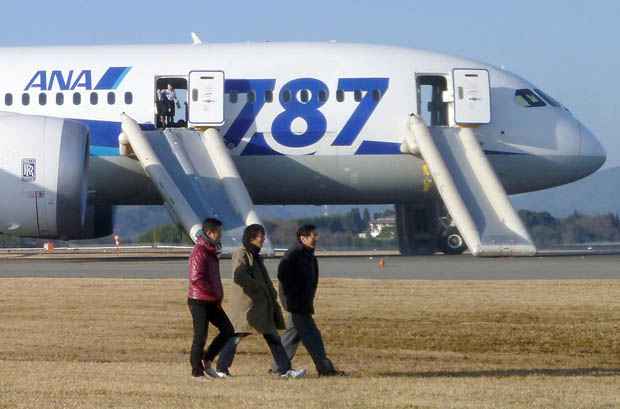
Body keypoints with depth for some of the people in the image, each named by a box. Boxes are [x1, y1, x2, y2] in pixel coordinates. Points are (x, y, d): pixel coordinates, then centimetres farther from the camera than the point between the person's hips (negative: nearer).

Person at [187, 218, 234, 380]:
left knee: (228, 330, 7)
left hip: (212, 301, 9)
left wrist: (218, 295, 10)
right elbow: (196, 278, -24)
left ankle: (206, 361, 15)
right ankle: (197, 371, 7)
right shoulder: (200, 252, -16)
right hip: (199, 301, -9)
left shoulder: (211, 251, 13)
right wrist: (215, 293, -18)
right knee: (200, 337, -2)